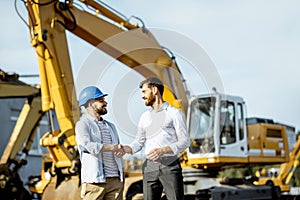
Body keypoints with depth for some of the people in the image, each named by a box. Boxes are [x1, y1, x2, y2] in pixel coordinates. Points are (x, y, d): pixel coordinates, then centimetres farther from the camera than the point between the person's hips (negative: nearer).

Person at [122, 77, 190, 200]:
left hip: (171, 166, -4)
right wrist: (126, 149, -5)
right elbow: (139, 142, 17)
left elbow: (184, 141, -7)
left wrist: (163, 150, -22)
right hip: (150, 167, 5)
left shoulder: (175, 113, 0)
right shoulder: (145, 117, 16)